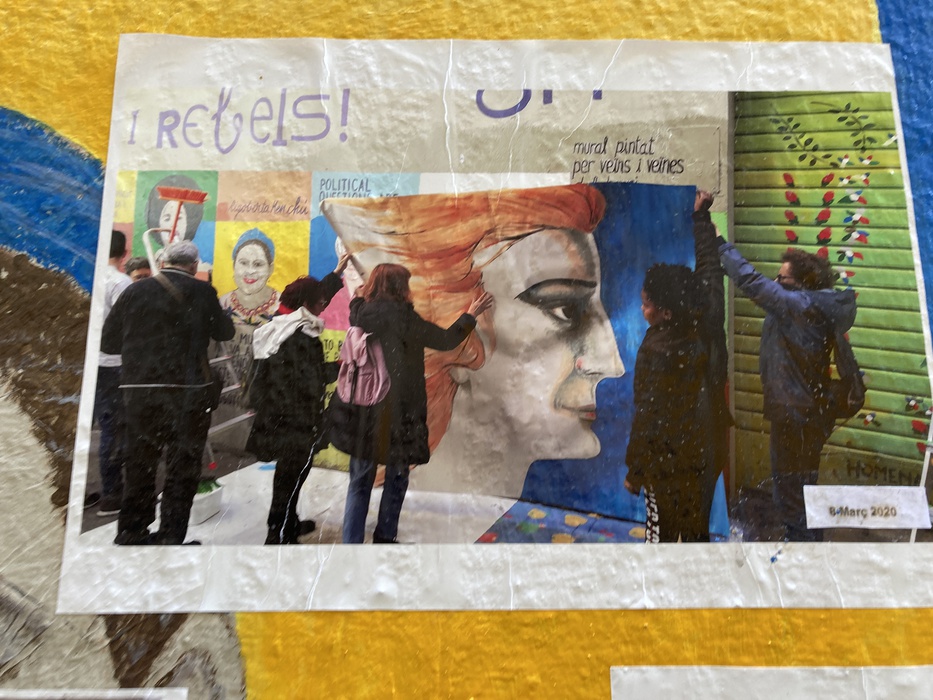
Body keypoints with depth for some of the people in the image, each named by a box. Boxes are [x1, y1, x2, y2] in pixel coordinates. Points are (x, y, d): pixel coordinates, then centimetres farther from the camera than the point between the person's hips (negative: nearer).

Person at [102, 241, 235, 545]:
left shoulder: (135, 290, 2)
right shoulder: (202, 292, -6)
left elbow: (108, 341, 5)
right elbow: (224, 331, 6)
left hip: (139, 388, 3)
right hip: (188, 391, -3)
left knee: (140, 463, 17)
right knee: (182, 466, 7)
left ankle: (132, 531, 27)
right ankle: (171, 536, 9)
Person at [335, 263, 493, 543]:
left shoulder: (359, 312, 2)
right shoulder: (401, 315, -11)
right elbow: (446, 340, -2)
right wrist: (472, 314, 11)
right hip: (396, 412, -4)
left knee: (360, 483, 11)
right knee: (396, 479, 15)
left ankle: (351, 542, 10)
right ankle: (384, 537, 25)